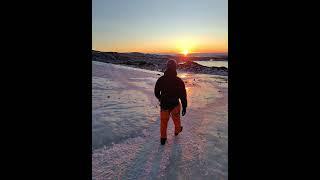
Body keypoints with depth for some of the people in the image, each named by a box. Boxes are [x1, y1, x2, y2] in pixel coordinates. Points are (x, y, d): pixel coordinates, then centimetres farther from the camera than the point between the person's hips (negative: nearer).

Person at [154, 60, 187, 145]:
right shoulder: (179, 81, -17)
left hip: (164, 105, 1)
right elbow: (183, 95, -13)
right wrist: (184, 107, -3)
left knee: (163, 121, 16)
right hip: (175, 105, -1)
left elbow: (156, 93, 3)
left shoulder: (160, 80, -10)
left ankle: (163, 138, 27)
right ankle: (177, 130, 51)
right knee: (176, 118, 25)